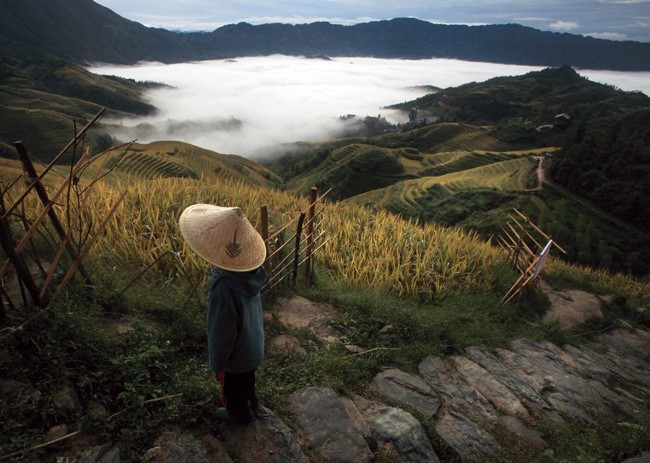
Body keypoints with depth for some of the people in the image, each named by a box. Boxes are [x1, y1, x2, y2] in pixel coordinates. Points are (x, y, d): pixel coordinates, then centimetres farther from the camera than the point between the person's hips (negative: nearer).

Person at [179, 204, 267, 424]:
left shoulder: (224, 285, -41)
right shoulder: (249, 271, -19)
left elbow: (222, 331, -28)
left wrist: (217, 362, -10)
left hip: (236, 353, -6)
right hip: (253, 345, 6)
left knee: (232, 387, 26)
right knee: (247, 380, 34)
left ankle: (240, 413, 53)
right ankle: (251, 404, 59)